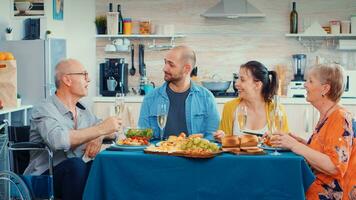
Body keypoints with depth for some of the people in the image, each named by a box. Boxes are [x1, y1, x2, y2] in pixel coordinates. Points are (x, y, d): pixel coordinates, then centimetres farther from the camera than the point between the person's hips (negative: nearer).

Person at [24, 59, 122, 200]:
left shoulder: (82, 110, 11)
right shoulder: (44, 111, -12)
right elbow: (58, 140, -30)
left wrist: (98, 138, -11)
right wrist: (100, 129, -25)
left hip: (76, 172, 6)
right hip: (45, 176, -6)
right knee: (76, 164, -33)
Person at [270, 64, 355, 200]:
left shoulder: (341, 118, -15)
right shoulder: (325, 117, 10)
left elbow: (334, 167, -24)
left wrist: (295, 146, -22)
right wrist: (301, 142, 1)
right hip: (319, 188, 8)